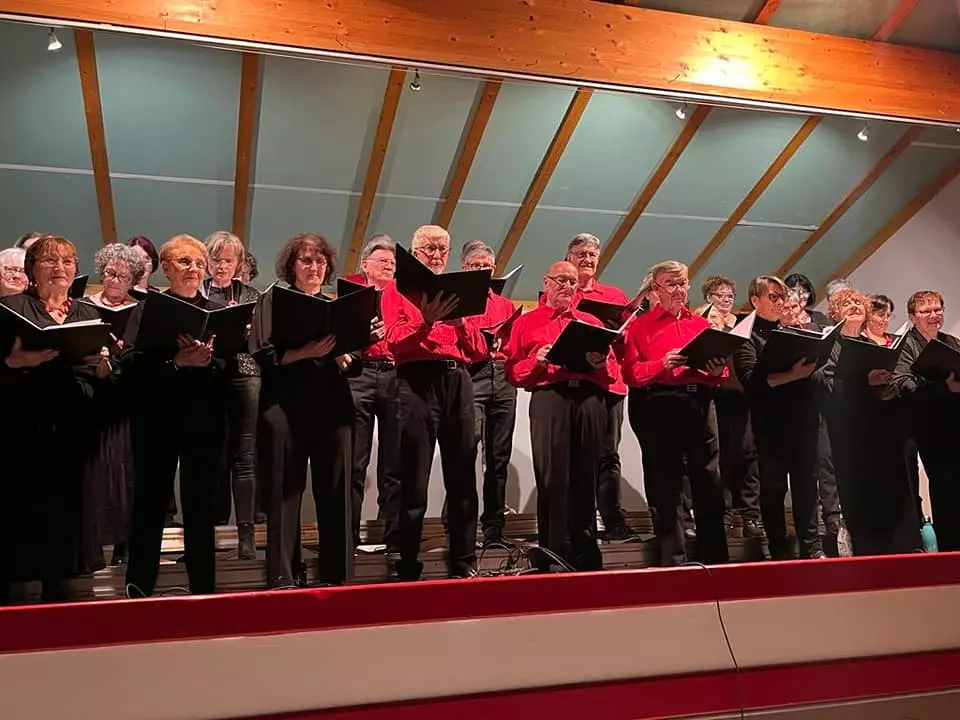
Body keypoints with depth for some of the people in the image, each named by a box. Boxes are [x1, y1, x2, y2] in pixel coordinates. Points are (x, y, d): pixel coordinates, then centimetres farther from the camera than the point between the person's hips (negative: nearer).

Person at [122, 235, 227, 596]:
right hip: (156, 418, -1)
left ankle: (204, 589, 16)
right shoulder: (146, 309, 7)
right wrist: (176, 361, -20)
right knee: (151, 501, 4)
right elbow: (129, 362, -7)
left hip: (204, 419, 1)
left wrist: (208, 360, -18)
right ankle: (138, 588, 16)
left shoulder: (217, 310, 12)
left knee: (200, 504, 7)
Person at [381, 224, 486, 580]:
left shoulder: (456, 291, 21)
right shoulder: (397, 289, 9)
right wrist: (426, 322, -21)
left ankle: (463, 564, 15)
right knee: (414, 483, -3)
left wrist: (459, 320, -5)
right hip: (418, 381, -4)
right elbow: (395, 342, -6)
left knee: (462, 477, 6)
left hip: (458, 382, 4)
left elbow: (478, 350, 13)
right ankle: (408, 568, 5)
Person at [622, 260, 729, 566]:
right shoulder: (641, 325, 7)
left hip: (701, 403, 4)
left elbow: (720, 374, 18)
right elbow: (630, 372, -4)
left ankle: (715, 561, 14)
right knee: (665, 487, 1)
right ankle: (673, 562, 9)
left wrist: (718, 372, -4)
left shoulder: (702, 324, 19)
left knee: (709, 485, 5)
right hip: (661, 406, -3)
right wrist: (662, 364, -17)